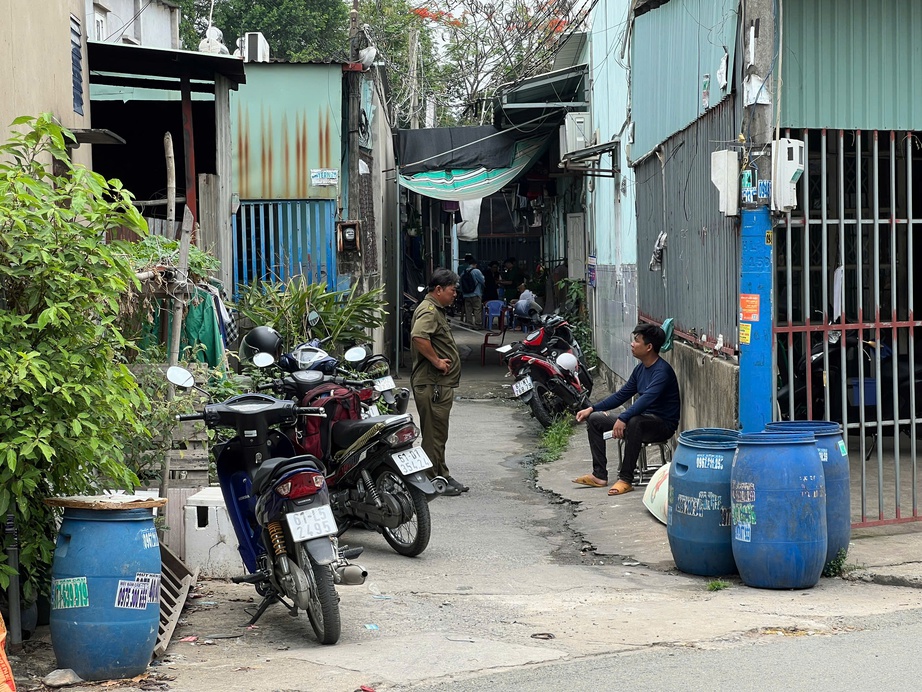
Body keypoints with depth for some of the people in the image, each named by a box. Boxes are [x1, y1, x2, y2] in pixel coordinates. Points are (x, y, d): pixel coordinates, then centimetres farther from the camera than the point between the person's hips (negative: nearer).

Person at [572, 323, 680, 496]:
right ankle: (599, 475, 2)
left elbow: (647, 398, -35)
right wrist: (592, 408, 8)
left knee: (634, 421, -42)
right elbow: (621, 395, 16)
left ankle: (626, 479, -33)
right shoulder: (640, 369, 9)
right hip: (644, 419, 10)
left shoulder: (662, 370, -20)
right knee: (594, 419, 5)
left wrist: (623, 419, -45)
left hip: (663, 425, -10)